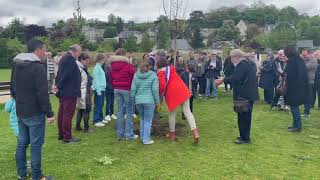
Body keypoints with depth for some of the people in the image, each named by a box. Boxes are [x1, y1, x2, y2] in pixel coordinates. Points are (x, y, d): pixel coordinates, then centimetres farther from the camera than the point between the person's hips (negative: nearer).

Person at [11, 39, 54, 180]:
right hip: (34, 113, -8)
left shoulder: (16, 65, 10)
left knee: (22, 143, 16)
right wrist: (49, 113, -17)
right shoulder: (37, 67, -16)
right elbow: (43, 93, -21)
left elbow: (13, 89, 19)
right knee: (36, 145, -1)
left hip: (20, 112, 8)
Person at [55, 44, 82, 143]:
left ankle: (61, 134, 24)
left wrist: (58, 86, 14)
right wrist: (59, 86, -13)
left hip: (62, 92, 10)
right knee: (68, 114, -5)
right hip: (69, 92, -10)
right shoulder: (70, 59, -15)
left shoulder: (64, 58, 18)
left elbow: (60, 74, 19)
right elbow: (66, 75, -21)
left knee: (62, 113, 14)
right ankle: (67, 137, 1)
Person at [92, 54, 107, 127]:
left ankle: (100, 119, 25)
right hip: (98, 89, -9)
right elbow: (96, 79, -16)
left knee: (101, 105, 15)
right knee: (98, 105, -5)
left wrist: (102, 89, 12)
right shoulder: (97, 68, -11)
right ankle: (96, 121, -1)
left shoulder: (100, 67, 16)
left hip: (102, 89, 9)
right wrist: (98, 90, -20)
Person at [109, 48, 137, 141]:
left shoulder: (112, 66, 8)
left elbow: (111, 80, 13)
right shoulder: (128, 65, -10)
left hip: (117, 90, 6)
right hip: (127, 89, -6)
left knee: (120, 111, 12)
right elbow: (134, 77, -8)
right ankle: (129, 134, 4)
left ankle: (120, 134, 17)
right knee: (129, 111, 1)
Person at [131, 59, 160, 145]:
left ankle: (142, 137, 29)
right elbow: (155, 89, -8)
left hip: (138, 100, 4)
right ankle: (146, 139, 10)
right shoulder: (153, 75, -5)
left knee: (142, 119, 22)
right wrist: (157, 101, 1)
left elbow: (133, 89, 3)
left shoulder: (136, 75, 4)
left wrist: (133, 100, 14)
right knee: (148, 120, 5)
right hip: (149, 101, -4)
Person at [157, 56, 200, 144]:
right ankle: (195, 132, -8)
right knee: (187, 112, 4)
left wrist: (160, 94, 3)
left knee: (172, 113, 12)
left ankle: (172, 134, 23)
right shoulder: (171, 68, 15)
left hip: (172, 94, -4)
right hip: (183, 91, 5)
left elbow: (162, 85, -13)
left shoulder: (161, 73, -3)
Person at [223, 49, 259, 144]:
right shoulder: (248, 63, 15)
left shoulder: (241, 65, -17)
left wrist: (224, 79, -15)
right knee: (246, 117, 19)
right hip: (249, 94, 10)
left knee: (243, 117, -1)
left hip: (244, 96, -10)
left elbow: (235, 79, -26)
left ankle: (245, 138, 8)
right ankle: (245, 136, 31)